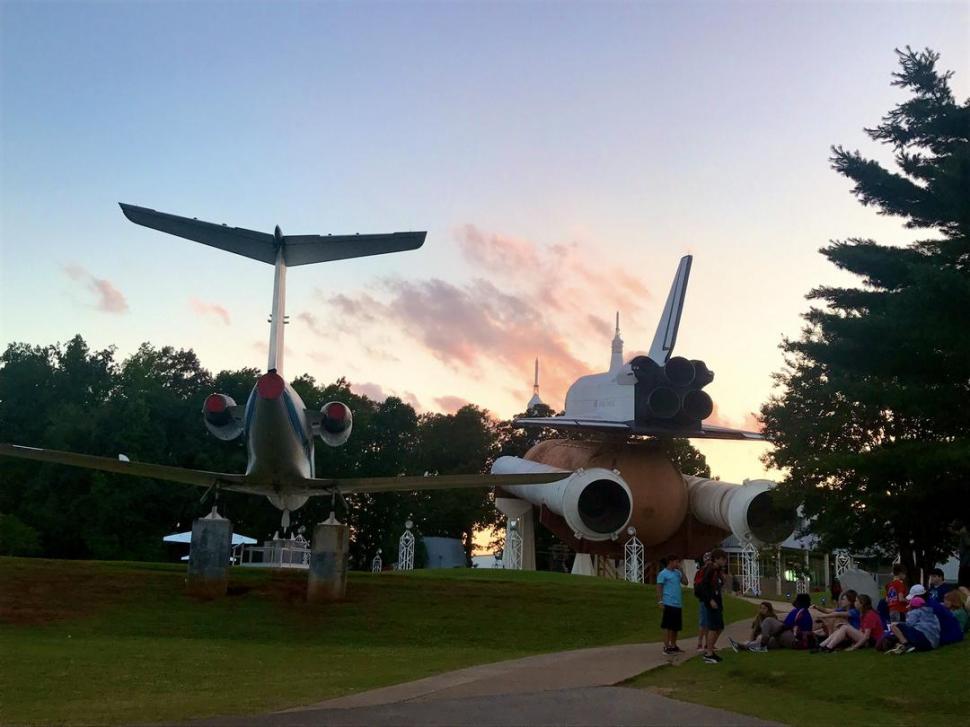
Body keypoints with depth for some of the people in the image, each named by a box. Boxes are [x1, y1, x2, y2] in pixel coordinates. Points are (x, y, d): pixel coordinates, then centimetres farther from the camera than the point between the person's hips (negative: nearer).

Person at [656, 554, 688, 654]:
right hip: (669, 604, -7)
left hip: (678, 604, 7)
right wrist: (660, 602, -15)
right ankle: (667, 647, -2)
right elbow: (659, 588, -8)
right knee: (667, 626, -5)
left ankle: (673, 645, 22)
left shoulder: (677, 573, 13)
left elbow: (685, 582, 7)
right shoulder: (663, 574, -6)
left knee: (675, 626, 12)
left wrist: (681, 570, 3)